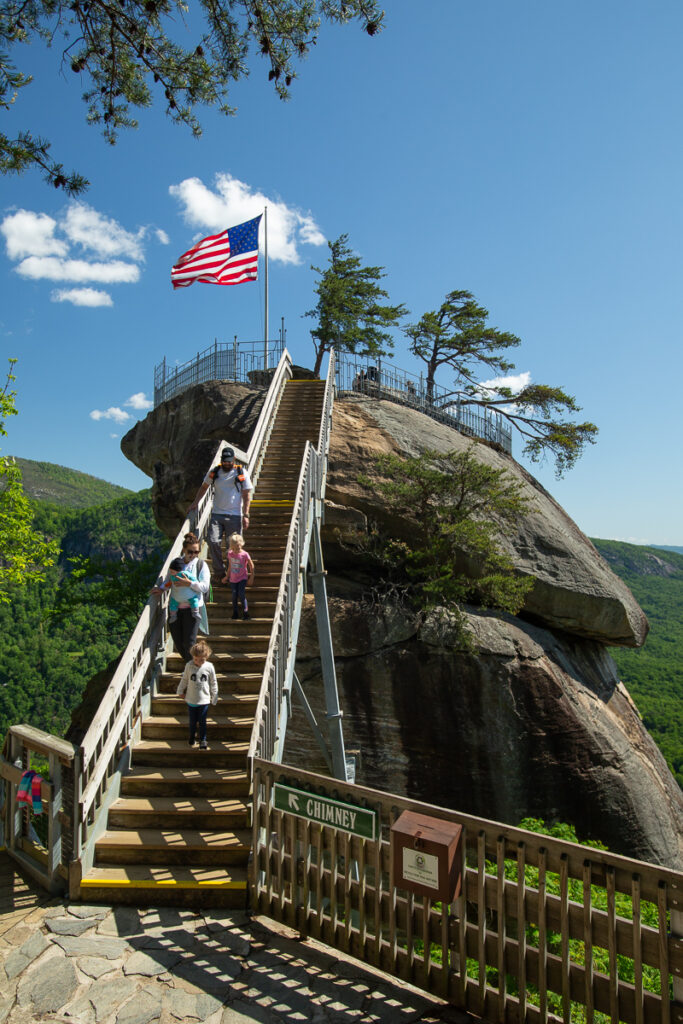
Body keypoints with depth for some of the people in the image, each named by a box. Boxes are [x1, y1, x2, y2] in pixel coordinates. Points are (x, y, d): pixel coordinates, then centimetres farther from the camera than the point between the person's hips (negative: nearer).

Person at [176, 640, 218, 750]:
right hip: (191, 699, 1)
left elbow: (213, 683, 2)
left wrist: (214, 697, 6)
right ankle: (192, 738, 36)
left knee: (202, 722, 1)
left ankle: (203, 740, 16)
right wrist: (180, 691, 17)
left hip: (204, 700, -1)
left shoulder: (209, 667, -8)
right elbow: (184, 679, 9)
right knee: (192, 721, 12)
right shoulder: (189, 666, -7)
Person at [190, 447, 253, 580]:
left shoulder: (242, 473, 1)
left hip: (234, 516, -2)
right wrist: (195, 502, 13)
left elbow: (247, 495, 1)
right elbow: (204, 487, 23)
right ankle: (219, 571, 2)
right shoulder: (214, 472, 8)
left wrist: (245, 515, -6)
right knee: (213, 542, -12)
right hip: (216, 514, 2)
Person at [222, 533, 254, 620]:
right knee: (234, 596, 6)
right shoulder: (230, 554, -2)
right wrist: (226, 577, 16)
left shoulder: (245, 554, -14)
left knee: (241, 595, -13)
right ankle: (235, 613, 18)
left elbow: (251, 566, -5)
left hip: (242, 578, -4)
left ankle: (246, 613, -5)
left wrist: (251, 578, -3)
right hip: (233, 579, 4)